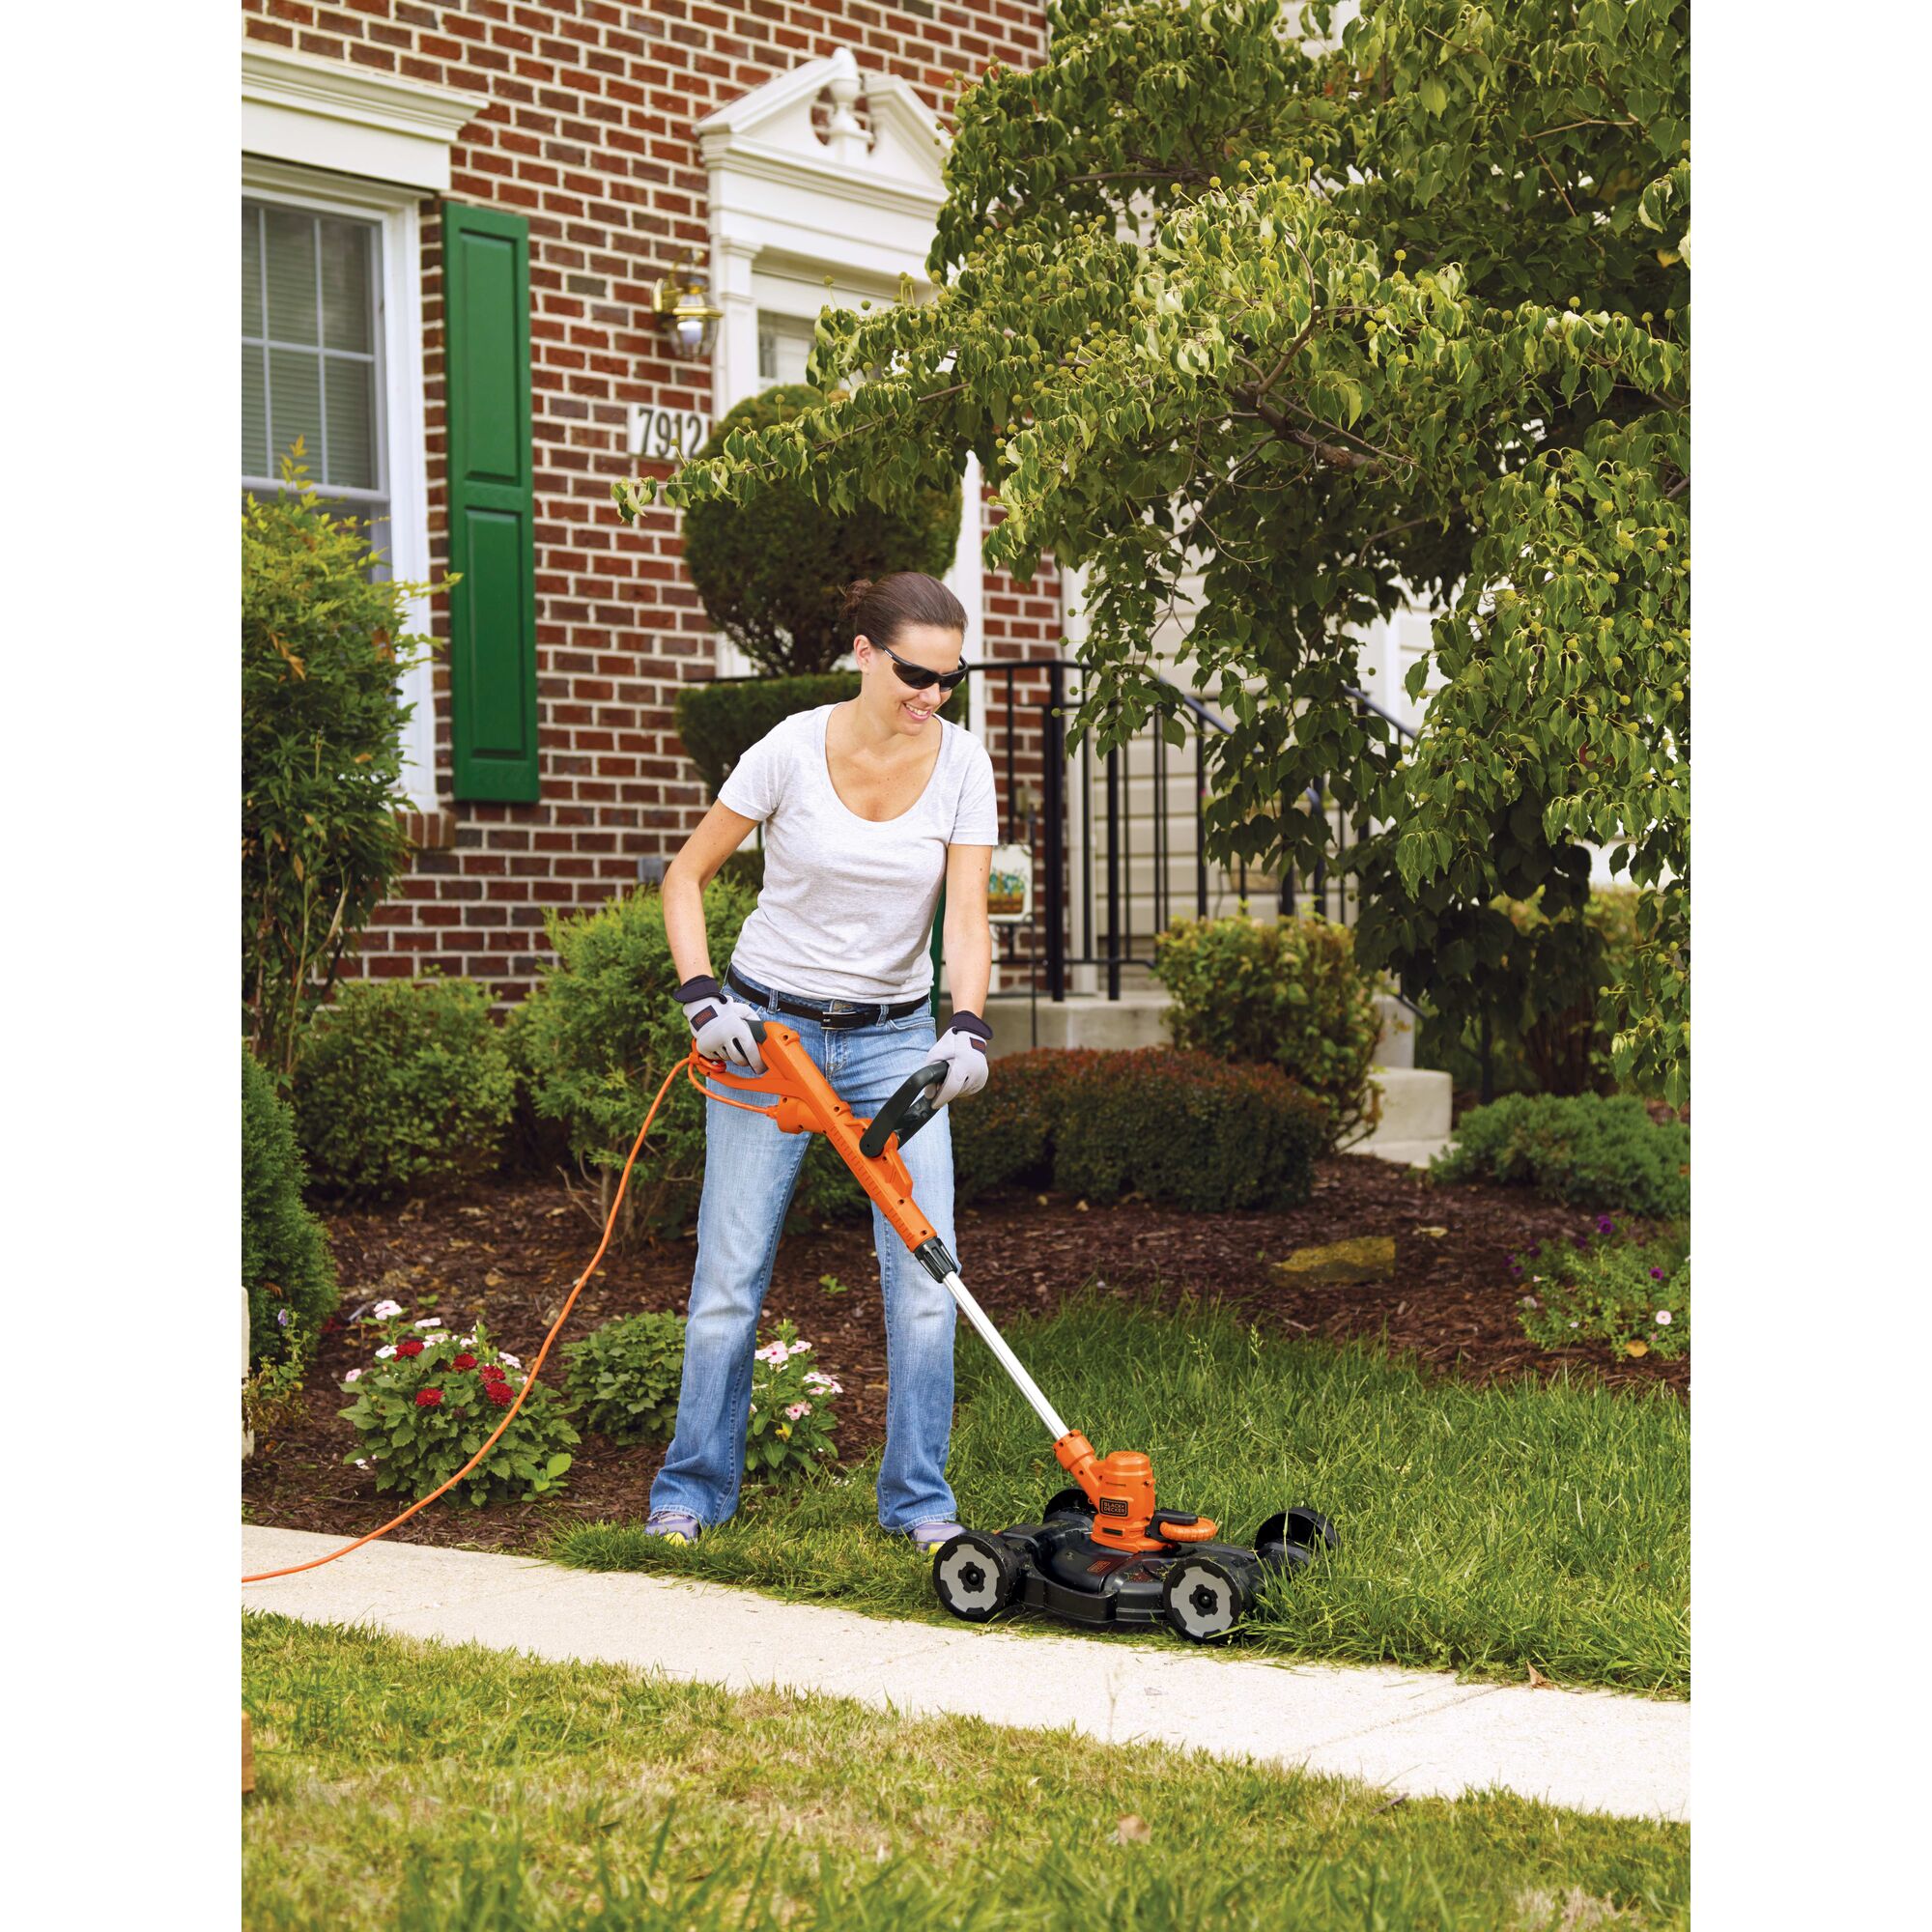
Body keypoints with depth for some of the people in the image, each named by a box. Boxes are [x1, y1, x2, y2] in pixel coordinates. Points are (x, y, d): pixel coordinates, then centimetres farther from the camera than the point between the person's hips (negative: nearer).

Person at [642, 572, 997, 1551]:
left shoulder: (962, 762, -6)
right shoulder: (793, 749, -13)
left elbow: (967, 916, -11)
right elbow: (685, 876, -3)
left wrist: (967, 1028, -28)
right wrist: (702, 998, -15)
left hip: (896, 1036, 2)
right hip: (770, 1025, -2)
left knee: (926, 1272, -6)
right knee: (732, 1271, 0)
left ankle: (918, 1499, 8)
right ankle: (692, 1488, 17)